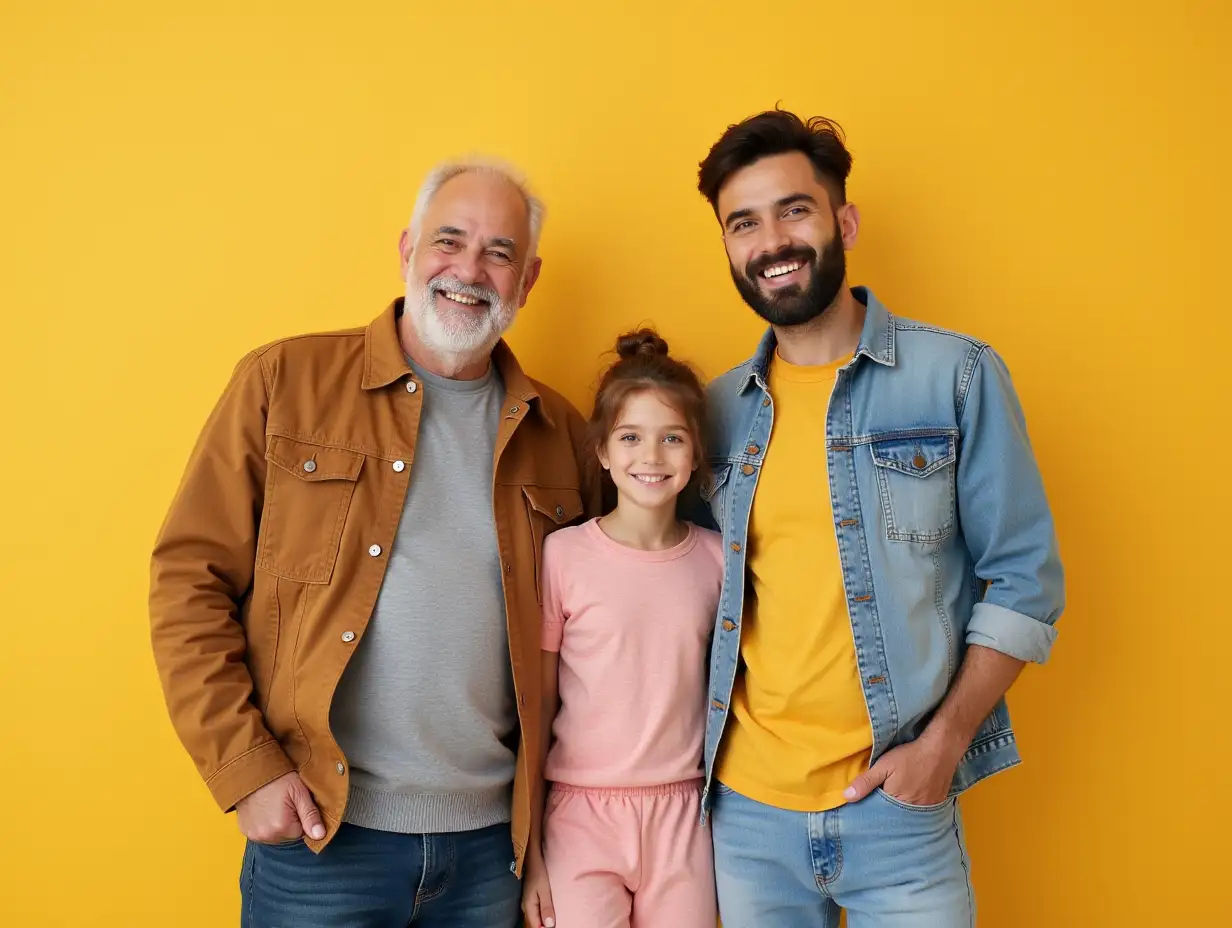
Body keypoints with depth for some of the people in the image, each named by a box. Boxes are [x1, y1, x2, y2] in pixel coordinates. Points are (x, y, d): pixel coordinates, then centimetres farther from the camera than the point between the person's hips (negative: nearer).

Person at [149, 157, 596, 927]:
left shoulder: (559, 433, 4)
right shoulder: (284, 382, -3)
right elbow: (190, 577, -4)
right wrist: (247, 769, -9)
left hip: (493, 841, 3)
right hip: (319, 834, -2)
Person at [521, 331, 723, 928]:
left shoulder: (716, 558, -1)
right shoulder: (563, 554, -8)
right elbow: (535, 705, -2)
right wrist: (527, 847, -1)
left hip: (682, 817, 2)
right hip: (582, 814, -2)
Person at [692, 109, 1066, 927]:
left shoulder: (958, 375, -5)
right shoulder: (720, 406, 4)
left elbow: (1026, 581, -4)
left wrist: (943, 744, -12)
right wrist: (700, 744, 1)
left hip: (896, 802, -3)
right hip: (744, 805, 3)